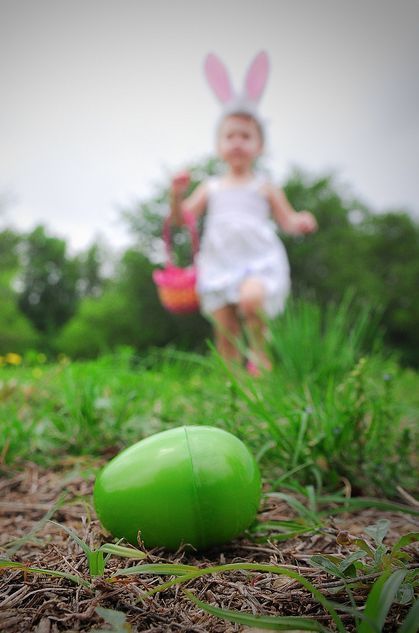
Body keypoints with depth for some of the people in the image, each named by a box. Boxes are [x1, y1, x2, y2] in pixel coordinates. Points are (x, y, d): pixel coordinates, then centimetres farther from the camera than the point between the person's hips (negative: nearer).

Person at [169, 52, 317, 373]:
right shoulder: (211, 188, 13)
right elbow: (180, 218, 10)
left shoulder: (264, 187, 7)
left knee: (251, 298, -32)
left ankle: (261, 353, -6)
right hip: (219, 267, 3)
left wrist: (302, 221, -17)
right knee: (225, 331, 2)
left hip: (259, 263, -2)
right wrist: (177, 194, -9)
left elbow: (287, 220, 6)